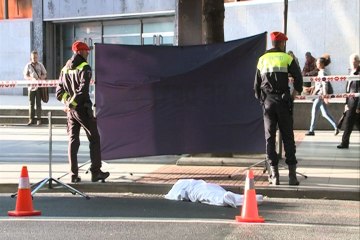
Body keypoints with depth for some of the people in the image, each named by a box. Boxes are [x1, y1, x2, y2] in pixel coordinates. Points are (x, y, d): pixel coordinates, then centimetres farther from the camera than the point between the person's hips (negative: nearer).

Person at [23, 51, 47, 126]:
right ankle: (31, 119, 7)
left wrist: (40, 78, -15)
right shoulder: (28, 65, 3)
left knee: (38, 103, 2)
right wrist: (32, 78, -17)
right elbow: (25, 76, 2)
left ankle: (39, 119, 5)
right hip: (31, 86, 0)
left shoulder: (40, 65, 4)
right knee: (31, 103, 2)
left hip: (39, 86, 0)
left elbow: (44, 75, 6)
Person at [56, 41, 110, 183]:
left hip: (70, 110, 6)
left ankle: (74, 175, 6)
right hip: (83, 108, -6)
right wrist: (72, 104, -15)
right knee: (94, 139, 3)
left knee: (73, 140, 9)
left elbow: (59, 91, 9)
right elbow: (83, 89, -20)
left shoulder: (65, 68, 13)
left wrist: (67, 102, 2)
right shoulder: (84, 67, -9)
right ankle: (95, 172, 1)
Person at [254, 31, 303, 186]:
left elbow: (256, 84, 11)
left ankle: (274, 174, 1)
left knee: (270, 138, 5)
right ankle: (292, 174, -1)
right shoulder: (287, 58, 0)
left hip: (267, 102, 2)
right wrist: (294, 95, 6)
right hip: (283, 101, -2)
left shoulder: (262, 59, 10)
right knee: (288, 137, 2)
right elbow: (298, 79, -7)